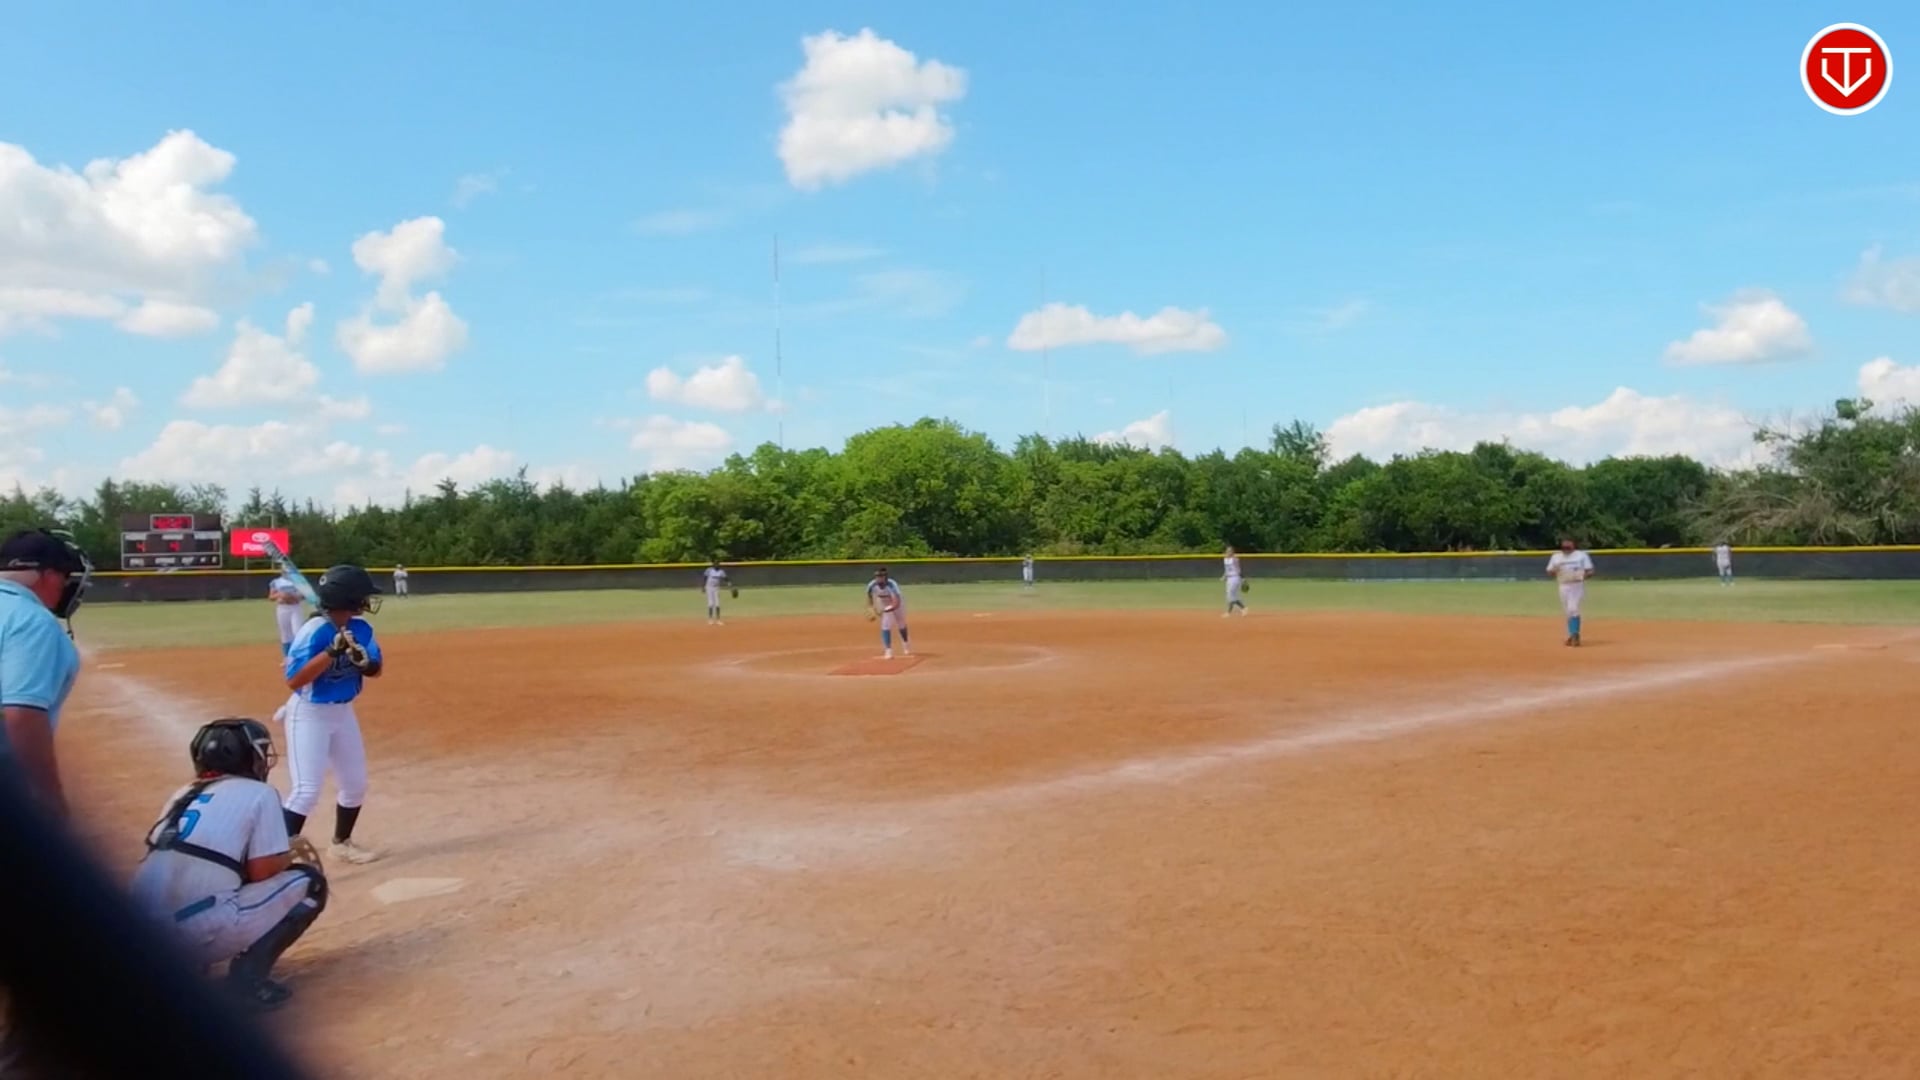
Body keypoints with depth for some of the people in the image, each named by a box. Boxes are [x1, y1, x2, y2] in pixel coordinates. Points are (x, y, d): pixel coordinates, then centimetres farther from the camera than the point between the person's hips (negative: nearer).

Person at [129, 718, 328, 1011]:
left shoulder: (185, 793, 24)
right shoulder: (259, 793, 4)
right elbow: (261, 872, 0)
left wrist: (279, 848, 31)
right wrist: (292, 852, 21)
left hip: (148, 931, 8)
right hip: (200, 929, -7)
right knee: (310, 882, 10)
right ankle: (248, 974, -2)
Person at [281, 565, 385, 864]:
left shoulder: (361, 628, -5)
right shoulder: (314, 631, -25)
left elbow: (377, 670, 4)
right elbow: (293, 681, -29)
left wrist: (364, 662, -19)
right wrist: (332, 652, -36)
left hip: (343, 712, 8)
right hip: (309, 714, -8)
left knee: (356, 783, 17)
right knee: (307, 790, -15)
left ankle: (341, 843, 36)